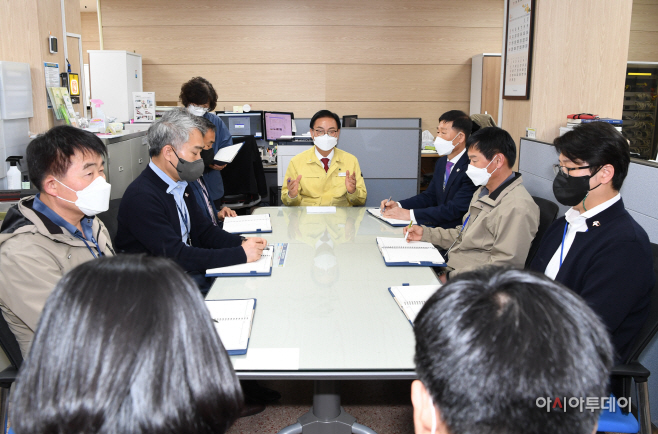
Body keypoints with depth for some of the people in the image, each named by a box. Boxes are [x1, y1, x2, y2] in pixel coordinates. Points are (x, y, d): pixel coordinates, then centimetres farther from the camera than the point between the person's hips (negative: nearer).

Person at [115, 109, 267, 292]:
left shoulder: (181, 185, 10)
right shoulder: (142, 196, -20)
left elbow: (204, 230, 14)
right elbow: (175, 256, -25)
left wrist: (241, 243, -5)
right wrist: (240, 254, -24)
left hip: (192, 270, 9)